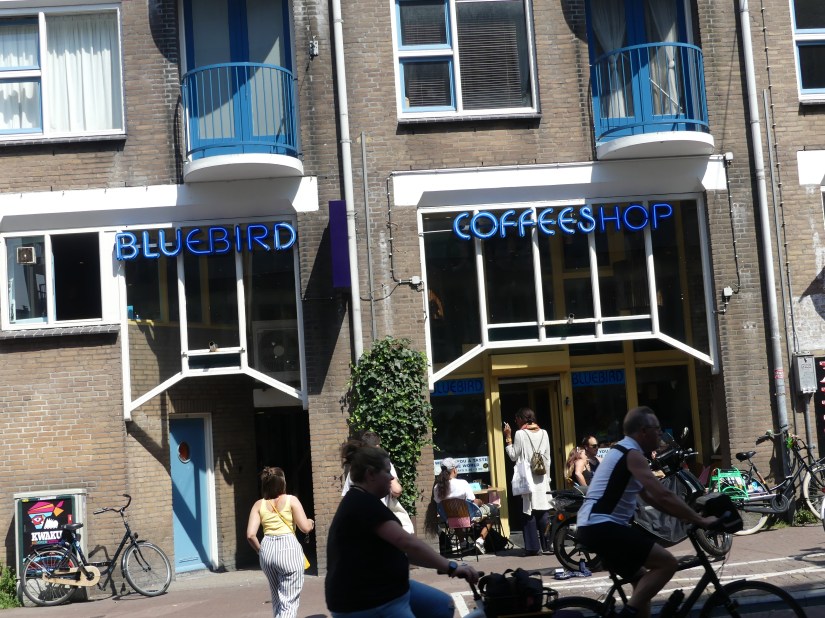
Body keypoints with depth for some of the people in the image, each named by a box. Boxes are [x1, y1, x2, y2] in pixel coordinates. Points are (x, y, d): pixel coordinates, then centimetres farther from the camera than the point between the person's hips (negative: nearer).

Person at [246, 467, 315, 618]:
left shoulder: (259, 505, 9)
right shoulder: (291, 500, 0)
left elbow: (250, 535, 0)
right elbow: (305, 528, -4)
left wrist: (260, 550, 16)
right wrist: (311, 522, 18)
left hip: (267, 549, 5)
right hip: (288, 548, -4)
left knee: (277, 599, 22)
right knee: (289, 602, -1)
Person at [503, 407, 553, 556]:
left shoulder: (520, 434, -8)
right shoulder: (543, 433, 6)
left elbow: (513, 456, -3)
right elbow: (548, 458, 8)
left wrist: (508, 438, 1)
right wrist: (546, 475, 16)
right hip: (542, 479, 4)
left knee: (529, 513, 0)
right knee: (544, 512, 5)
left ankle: (533, 546, -1)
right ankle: (546, 546, 4)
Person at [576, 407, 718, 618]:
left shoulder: (622, 452, 21)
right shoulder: (632, 455, -11)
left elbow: (652, 498, 23)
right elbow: (664, 496, -19)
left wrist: (688, 516, 19)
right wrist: (700, 520, -12)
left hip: (593, 527, 11)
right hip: (602, 527, -11)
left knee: (642, 579, 19)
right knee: (667, 562, -12)